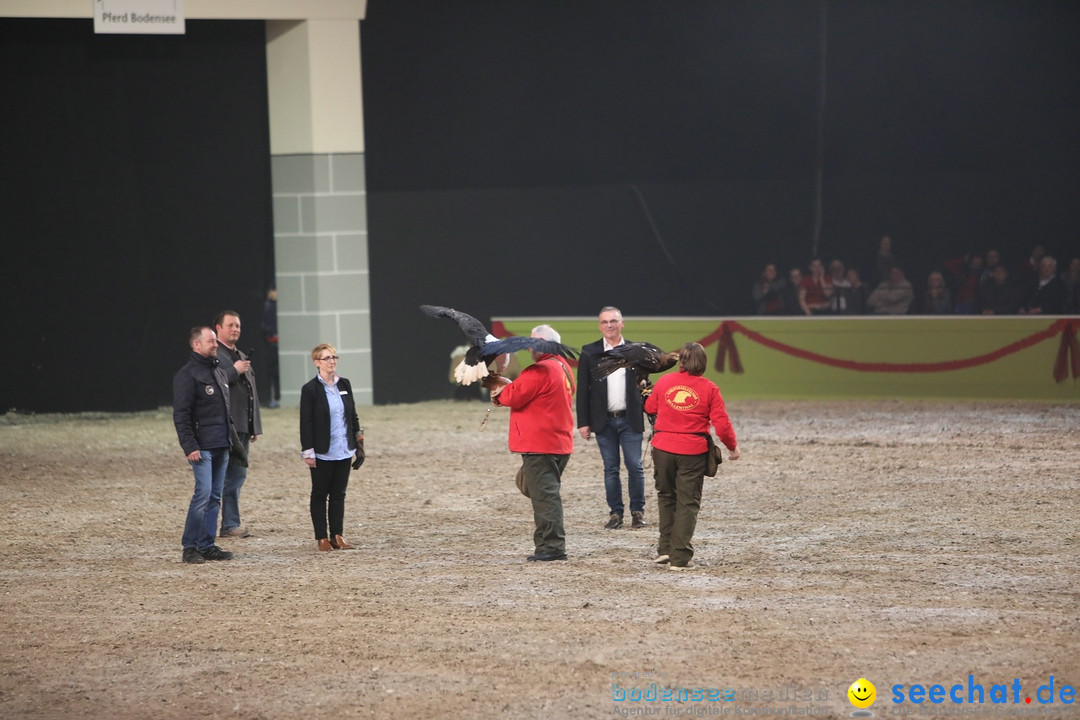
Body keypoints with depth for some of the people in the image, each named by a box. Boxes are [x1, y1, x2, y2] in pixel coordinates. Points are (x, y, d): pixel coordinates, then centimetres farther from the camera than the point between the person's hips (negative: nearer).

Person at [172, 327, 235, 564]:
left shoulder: (219, 372, 17)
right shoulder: (187, 375, -9)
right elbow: (181, 415, -13)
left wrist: (230, 438, 18)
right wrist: (190, 447, -19)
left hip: (222, 446, 8)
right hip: (202, 446, -8)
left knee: (214, 497, 8)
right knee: (203, 493, -13)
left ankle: (207, 545, 12)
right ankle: (190, 547, -8)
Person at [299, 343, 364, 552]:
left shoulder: (344, 385, 8)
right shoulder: (310, 389, -8)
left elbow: (353, 416, 14)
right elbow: (306, 423, -8)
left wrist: (359, 445, 10)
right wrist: (308, 453, -12)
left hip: (344, 451, 5)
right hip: (322, 453, -5)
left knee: (339, 494, 8)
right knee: (320, 494, 5)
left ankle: (337, 536, 13)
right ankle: (322, 538, 9)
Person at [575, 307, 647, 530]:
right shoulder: (589, 353, 3)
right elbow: (582, 390, 3)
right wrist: (583, 422, -3)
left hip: (630, 420, 0)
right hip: (604, 421, 0)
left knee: (635, 467, -2)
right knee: (611, 469, 4)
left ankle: (637, 511, 9)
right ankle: (615, 513, 10)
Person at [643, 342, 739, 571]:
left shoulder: (664, 381, 1)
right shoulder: (709, 388, -5)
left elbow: (650, 407, 17)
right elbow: (721, 423, -7)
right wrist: (732, 447, 9)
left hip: (663, 448, 2)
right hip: (693, 451, -2)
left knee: (666, 496, 19)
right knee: (688, 503, 5)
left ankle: (665, 549, 15)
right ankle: (680, 557, 1)